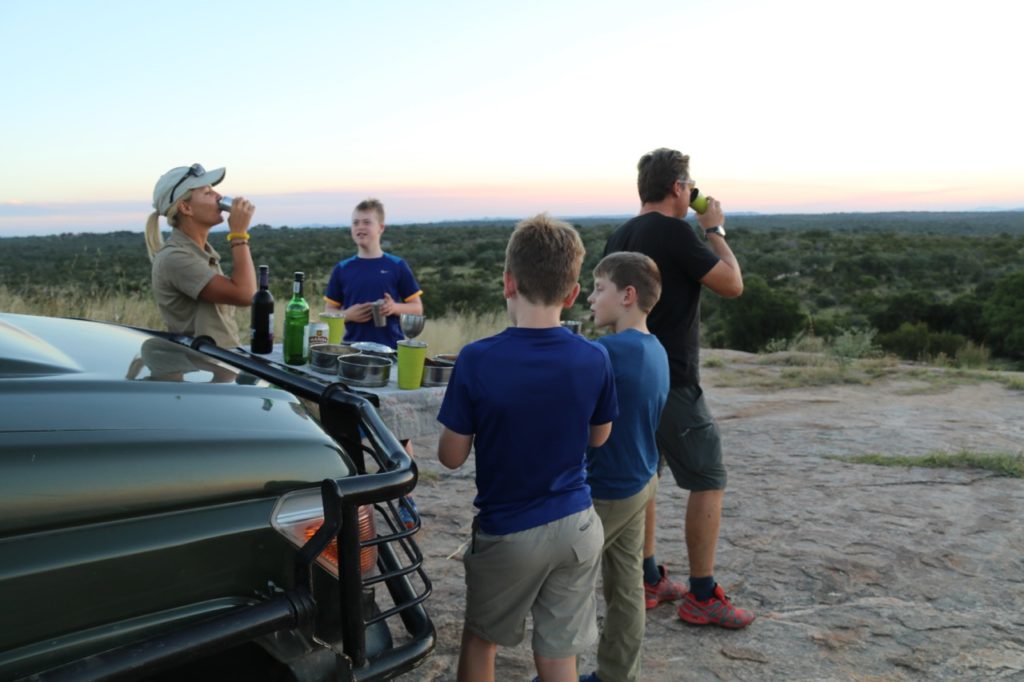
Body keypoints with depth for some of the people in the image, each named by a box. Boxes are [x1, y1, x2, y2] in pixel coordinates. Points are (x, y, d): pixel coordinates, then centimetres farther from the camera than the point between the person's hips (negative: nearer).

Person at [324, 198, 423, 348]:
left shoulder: (397, 266, 2)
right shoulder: (342, 269, 7)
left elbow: (417, 308, 5)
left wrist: (395, 308, -14)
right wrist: (347, 315, -10)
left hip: (390, 349, -1)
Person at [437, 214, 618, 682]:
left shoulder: (477, 360, -19)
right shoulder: (594, 359, -9)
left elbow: (451, 456, -10)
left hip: (508, 532, -2)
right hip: (577, 527, 3)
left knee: (479, 638, 22)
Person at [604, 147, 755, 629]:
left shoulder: (619, 237, 9)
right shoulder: (675, 232, -16)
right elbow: (732, 285, -11)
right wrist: (715, 230, -1)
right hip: (671, 382, -8)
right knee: (708, 480, 1)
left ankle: (647, 581, 24)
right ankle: (702, 597, 6)